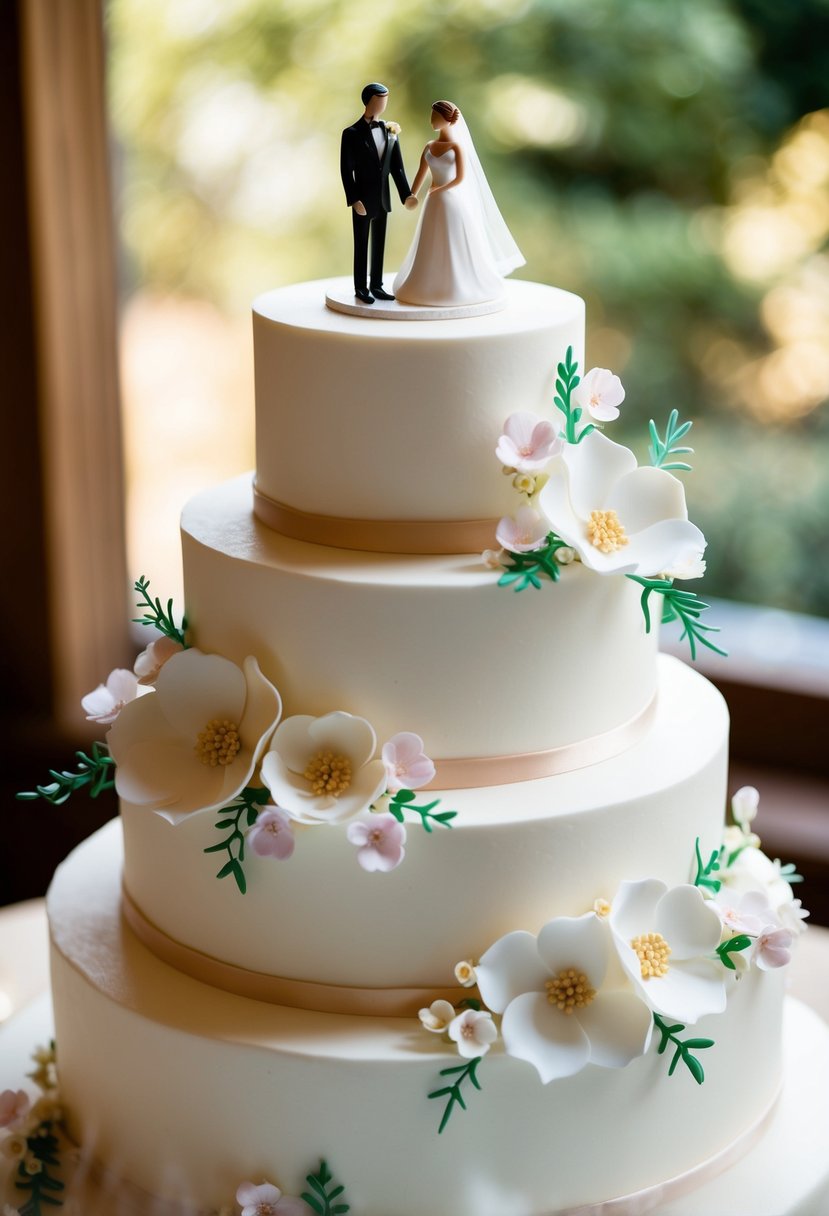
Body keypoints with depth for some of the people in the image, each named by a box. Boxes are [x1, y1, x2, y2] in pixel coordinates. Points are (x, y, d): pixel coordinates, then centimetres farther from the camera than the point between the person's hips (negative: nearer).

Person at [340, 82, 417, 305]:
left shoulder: (390, 132, 4)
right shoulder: (352, 134, -10)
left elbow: (397, 167, 5)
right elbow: (346, 170, -12)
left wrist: (406, 194, -5)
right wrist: (354, 200, -18)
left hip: (382, 199, 5)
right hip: (363, 199, -5)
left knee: (379, 244, 11)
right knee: (362, 245, 4)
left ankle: (376, 285, 19)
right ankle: (361, 288, 13)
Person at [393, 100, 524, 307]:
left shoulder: (457, 145, -8)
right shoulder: (429, 146, 7)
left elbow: (460, 178, -15)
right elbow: (420, 175, 8)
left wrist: (438, 190, -8)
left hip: (454, 200, -5)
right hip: (435, 204, 5)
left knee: (456, 248, 1)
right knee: (433, 250, 8)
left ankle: (458, 289, 11)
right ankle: (432, 288, 16)